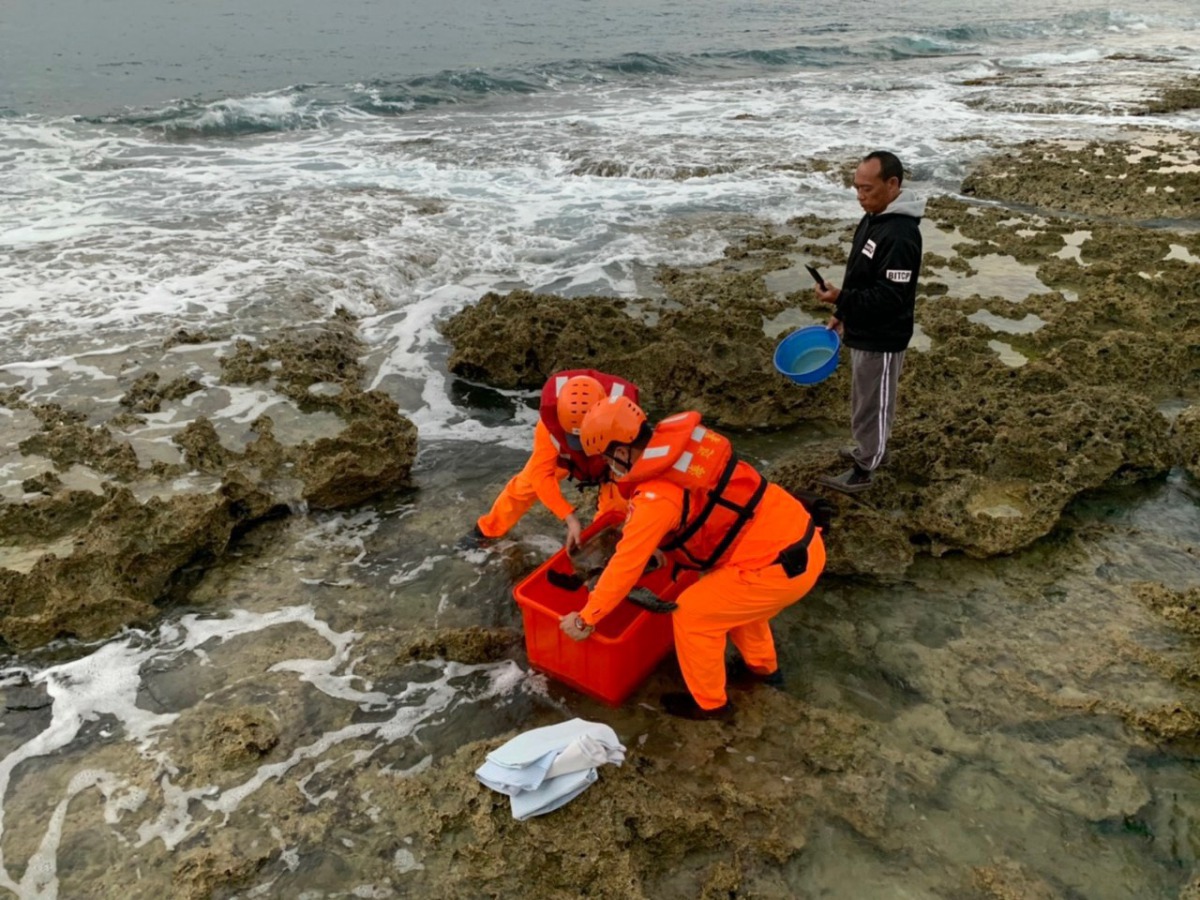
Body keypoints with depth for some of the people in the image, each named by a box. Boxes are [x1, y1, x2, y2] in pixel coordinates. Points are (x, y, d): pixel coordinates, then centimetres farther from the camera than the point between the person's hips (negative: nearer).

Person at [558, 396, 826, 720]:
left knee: (692, 614, 6)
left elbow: (626, 565, -15)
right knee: (733, 596, 32)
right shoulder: (683, 441, 4)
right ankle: (762, 666, 52)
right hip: (801, 538, 9)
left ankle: (708, 702, 26)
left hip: (781, 566, -9)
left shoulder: (657, 496, -21)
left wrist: (586, 618, -2)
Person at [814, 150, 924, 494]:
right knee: (867, 399, 24)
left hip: (882, 339, -10)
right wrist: (843, 313, 18)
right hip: (864, 331, 10)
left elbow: (890, 297, -29)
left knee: (872, 403, 6)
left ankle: (863, 470, 21)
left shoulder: (900, 235, -27)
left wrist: (841, 298, -34)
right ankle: (871, 449, 43)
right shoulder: (873, 218, 5)